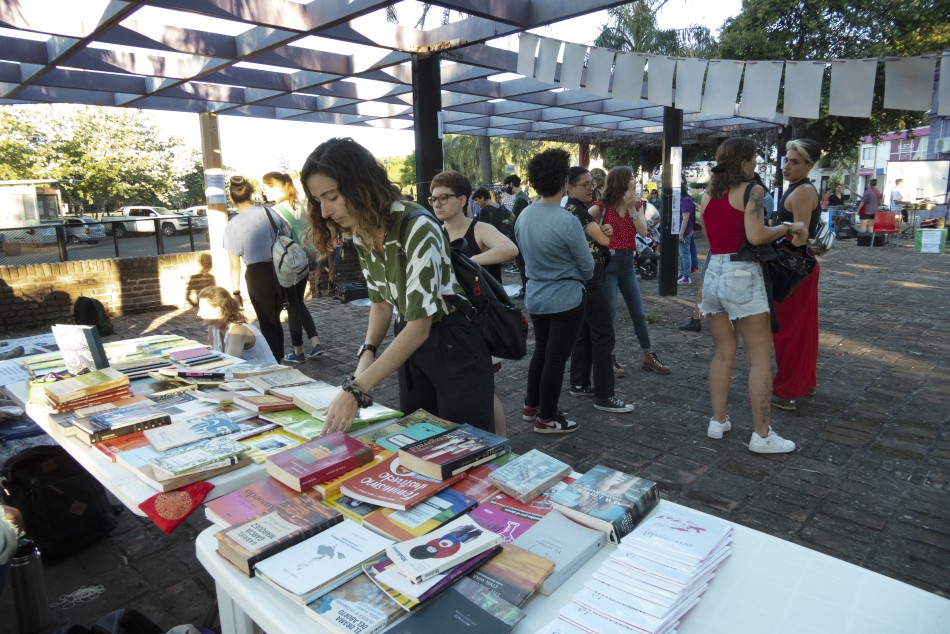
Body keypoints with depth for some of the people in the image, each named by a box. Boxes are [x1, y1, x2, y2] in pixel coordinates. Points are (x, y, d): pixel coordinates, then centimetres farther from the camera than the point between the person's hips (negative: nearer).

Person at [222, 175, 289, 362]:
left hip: (257, 276, -3)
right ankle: (279, 358, 26)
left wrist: (236, 291, 4)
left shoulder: (232, 226, -8)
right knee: (276, 320, 19)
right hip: (280, 271, 4)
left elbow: (235, 265, -5)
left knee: (267, 323, 9)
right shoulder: (270, 213, -1)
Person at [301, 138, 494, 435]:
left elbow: (419, 326, -28)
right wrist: (367, 352, -8)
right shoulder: (362, 232, -2)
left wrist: (356, 389, -30)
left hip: (453, 344, -7)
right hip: (411, 340, 7)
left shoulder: (416, 228, -26)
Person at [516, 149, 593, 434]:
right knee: (556, 358, 5)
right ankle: (546, 418, 17)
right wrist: (579, 277, 11)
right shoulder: (567, 222, -22)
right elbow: (587, 266, -10)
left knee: (540, 350, 21)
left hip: (535, 297, 7)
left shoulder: (523, 216, -2)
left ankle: (531, 406, 33)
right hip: (565, 299, -7)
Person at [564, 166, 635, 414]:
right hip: (587, 277, -10)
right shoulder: (577, 211, -15)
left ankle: (579, 384, 22)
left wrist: (603, 230, -9)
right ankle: (604, 396, -6)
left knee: (584, 330, 14)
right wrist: (605, 232, 6)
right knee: (603, 332, -9)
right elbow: (604, 240, -16)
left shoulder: (574, 209, 15)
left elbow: (597, 237, 14)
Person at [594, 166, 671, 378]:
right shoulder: (603, 205, -6)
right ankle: (609, 358, 10)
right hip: (608, 261, -5)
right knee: (609, 312, -2)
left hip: (628, 261, 5)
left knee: (638, 312, 10)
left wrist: (632, 208, -12)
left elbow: (643, 232, -5)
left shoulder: (636, 204, 8)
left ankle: (648, 357, 19)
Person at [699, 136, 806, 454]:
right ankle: (762, 435, 4)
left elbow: (711, 239, 13)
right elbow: (756, 235, -20)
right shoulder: (752, 191, -7)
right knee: (760, 358, 1)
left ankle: (718, 421, 19)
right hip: (742, 276, -6)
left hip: (713, 273, 7)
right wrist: (788, 228, -5)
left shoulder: (707, 196, 12)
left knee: (723, 353, 15)